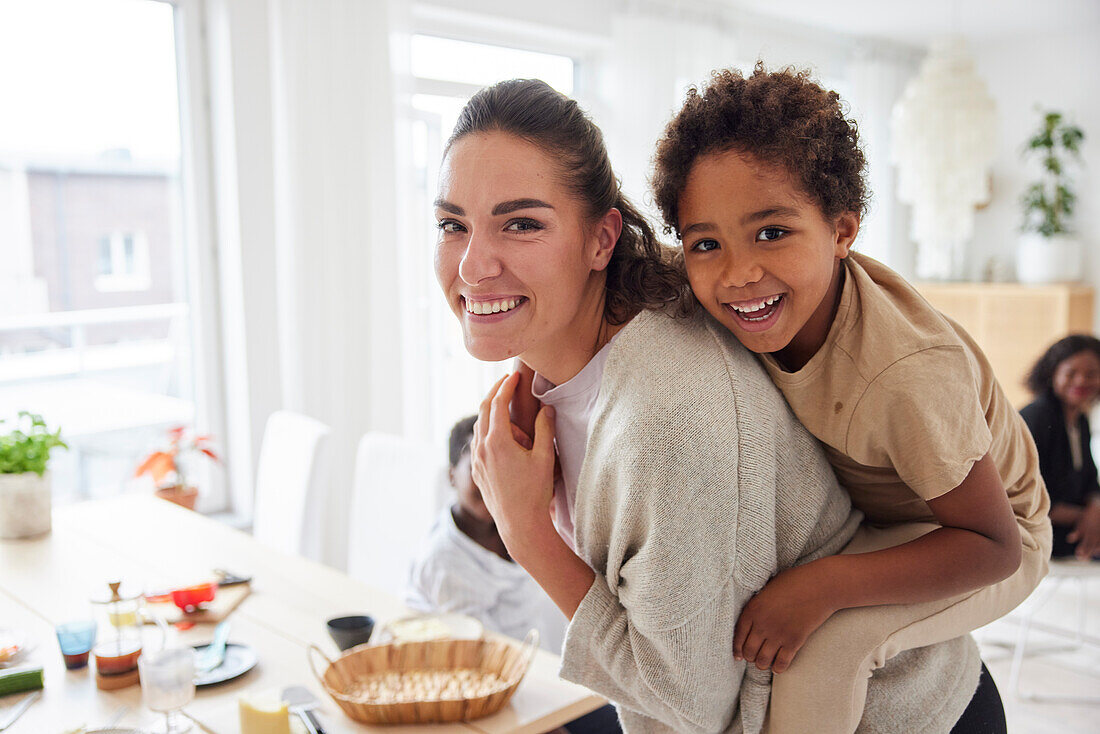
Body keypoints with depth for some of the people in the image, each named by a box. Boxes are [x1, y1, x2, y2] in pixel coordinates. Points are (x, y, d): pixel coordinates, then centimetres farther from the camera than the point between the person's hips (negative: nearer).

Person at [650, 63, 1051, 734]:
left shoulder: (910, 377, -41)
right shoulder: (782, 304, -22)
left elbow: (994, 545, -30)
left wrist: (822, 587, -38)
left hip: (990, 542, -6)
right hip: (859, 508, 7)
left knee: (821, 650, -30)